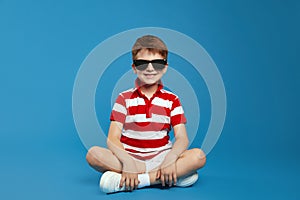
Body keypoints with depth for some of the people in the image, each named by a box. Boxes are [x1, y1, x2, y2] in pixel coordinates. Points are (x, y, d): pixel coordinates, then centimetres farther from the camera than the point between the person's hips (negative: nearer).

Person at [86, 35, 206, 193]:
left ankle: (124, 181, -28)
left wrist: (171, 158, -24)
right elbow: (112, 139, -5)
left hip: (160, 158, 0)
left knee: (198, 156, -24)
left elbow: (182, 138, -2)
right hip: (129, 157, 0)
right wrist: (127, 161, -25)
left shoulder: (171, 100, 7)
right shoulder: (124, 98, 4)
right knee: (93, 154, -28)